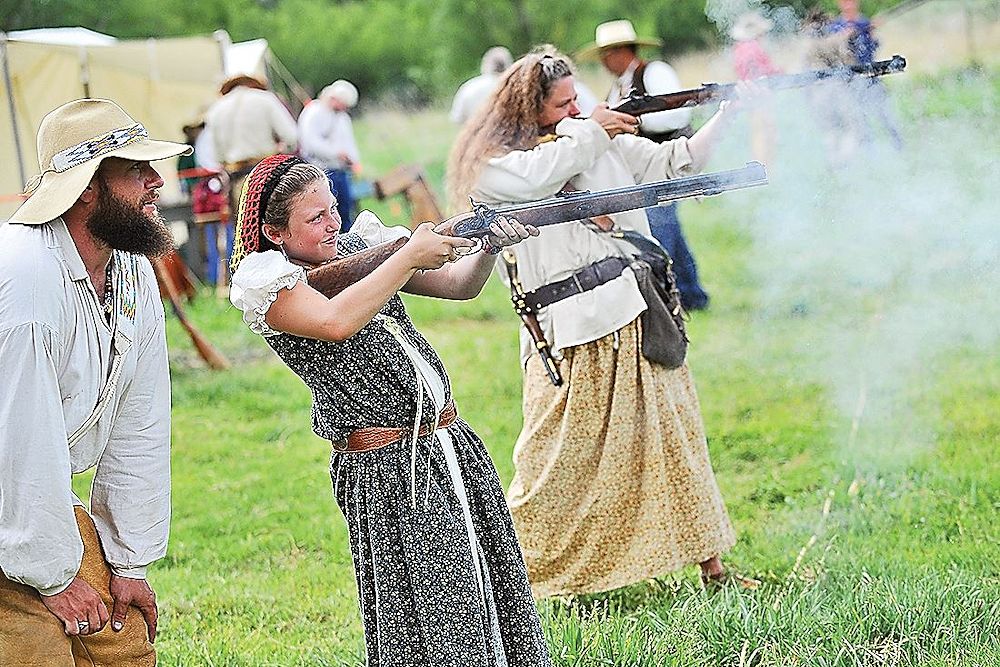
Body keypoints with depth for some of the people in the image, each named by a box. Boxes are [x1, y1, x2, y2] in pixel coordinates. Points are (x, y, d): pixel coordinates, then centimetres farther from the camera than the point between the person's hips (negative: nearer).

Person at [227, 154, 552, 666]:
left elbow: (459, 284, 10)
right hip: (384, 470, -7)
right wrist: (410, 256, -18)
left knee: (494, 588, 11)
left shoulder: (360, 246, 12)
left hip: (451, 444, 7)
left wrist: (489, 248, -11)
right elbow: (336, 322, -24)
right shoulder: (265, 280, -6)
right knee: (424, 623, -6)